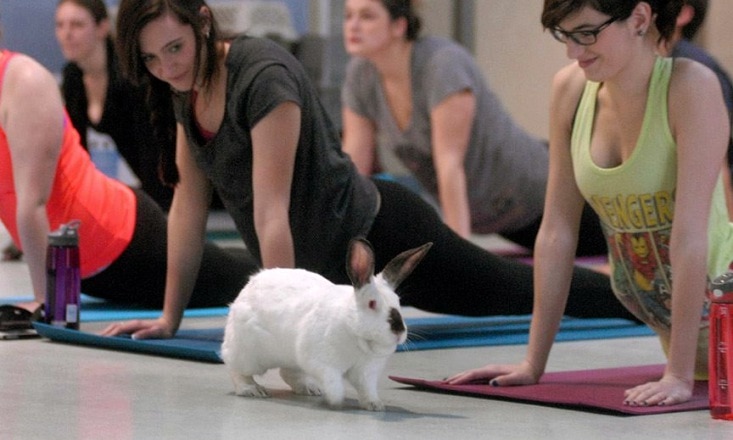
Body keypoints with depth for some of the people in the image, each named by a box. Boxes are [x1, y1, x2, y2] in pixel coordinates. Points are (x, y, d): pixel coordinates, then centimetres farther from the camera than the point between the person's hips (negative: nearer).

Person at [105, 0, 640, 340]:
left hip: (377, 235, -8)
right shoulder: (186, 87, -6)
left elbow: (271, 213, -36)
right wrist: (169, 318, 1)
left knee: (527, 291, 12)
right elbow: (188, 205, 0)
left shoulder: (264, 76, -31)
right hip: (322, 258, 8)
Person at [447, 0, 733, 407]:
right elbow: (557, 230, -3)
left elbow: (690, 233, -27)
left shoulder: (691, 87, -23)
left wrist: (679, 374, -30)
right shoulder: (570, 88, -7)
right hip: (658, 310, 5)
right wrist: (532, 364, -3)